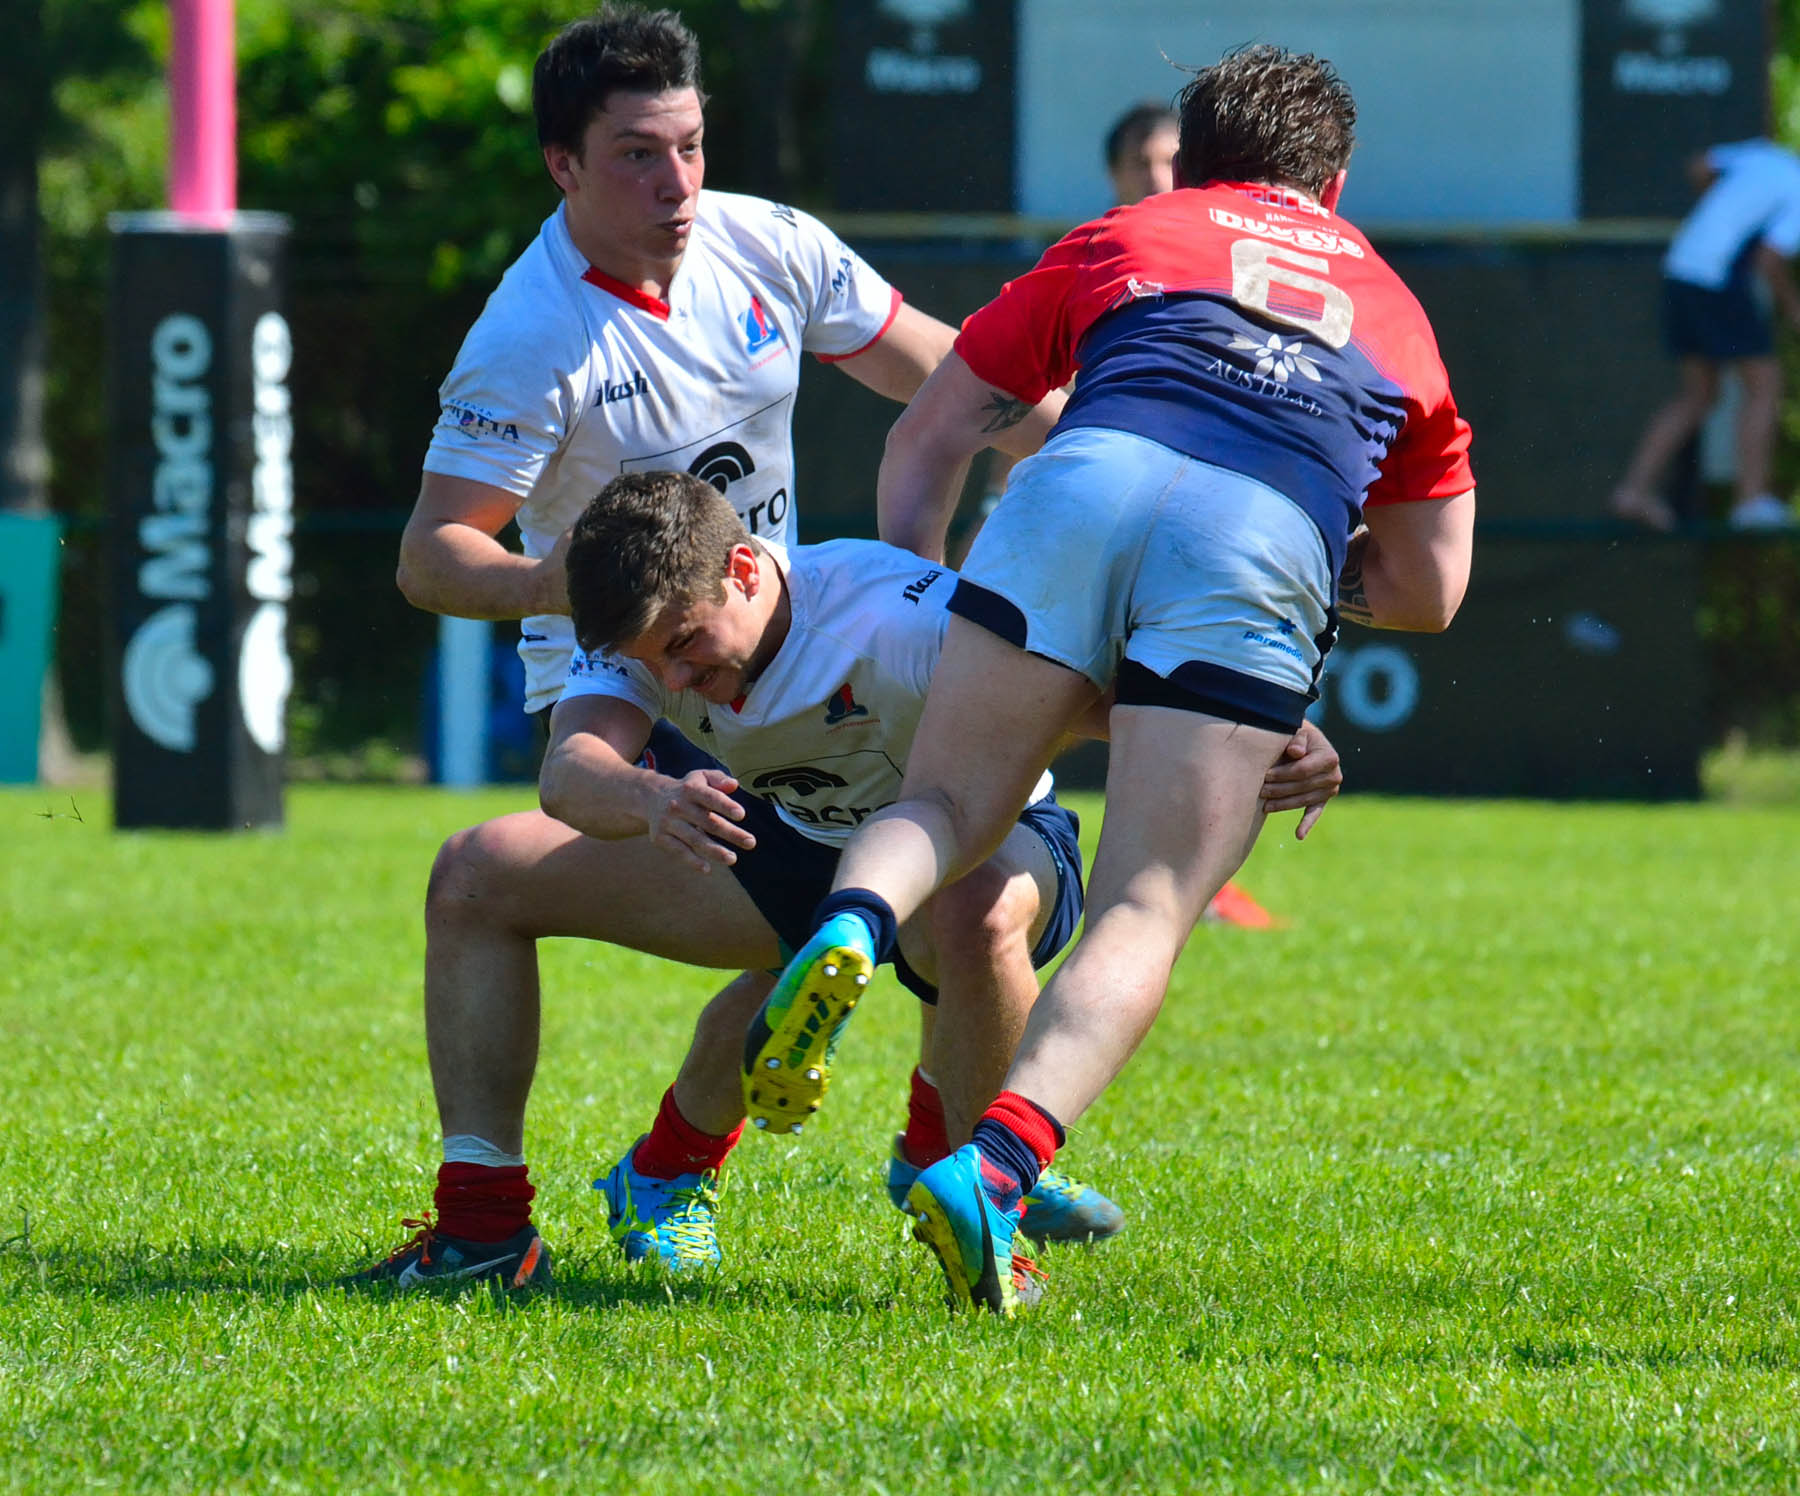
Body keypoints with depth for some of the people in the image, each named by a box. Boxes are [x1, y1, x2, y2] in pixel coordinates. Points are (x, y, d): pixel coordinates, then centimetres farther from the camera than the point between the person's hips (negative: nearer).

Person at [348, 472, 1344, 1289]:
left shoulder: (897, 615, -36)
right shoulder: (646, 626, -20)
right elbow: (572, 769, -39)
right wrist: (654, 799, -64)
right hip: (793, 847, 5)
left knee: (978, 915, -46)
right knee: (484, 873, -10)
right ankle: (486, 1227, 2)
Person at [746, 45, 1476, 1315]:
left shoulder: (1119, 241, 34)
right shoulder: (1392, 309, 37)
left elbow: (929, 435, 32)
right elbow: (1431, 588, 34)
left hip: (1092, 482, 0)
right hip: (1270, 547, 0)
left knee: (944, 807, 12)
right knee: (1145, 914, -1)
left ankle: (853, 928, -24)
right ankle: (997, 1166, -25)